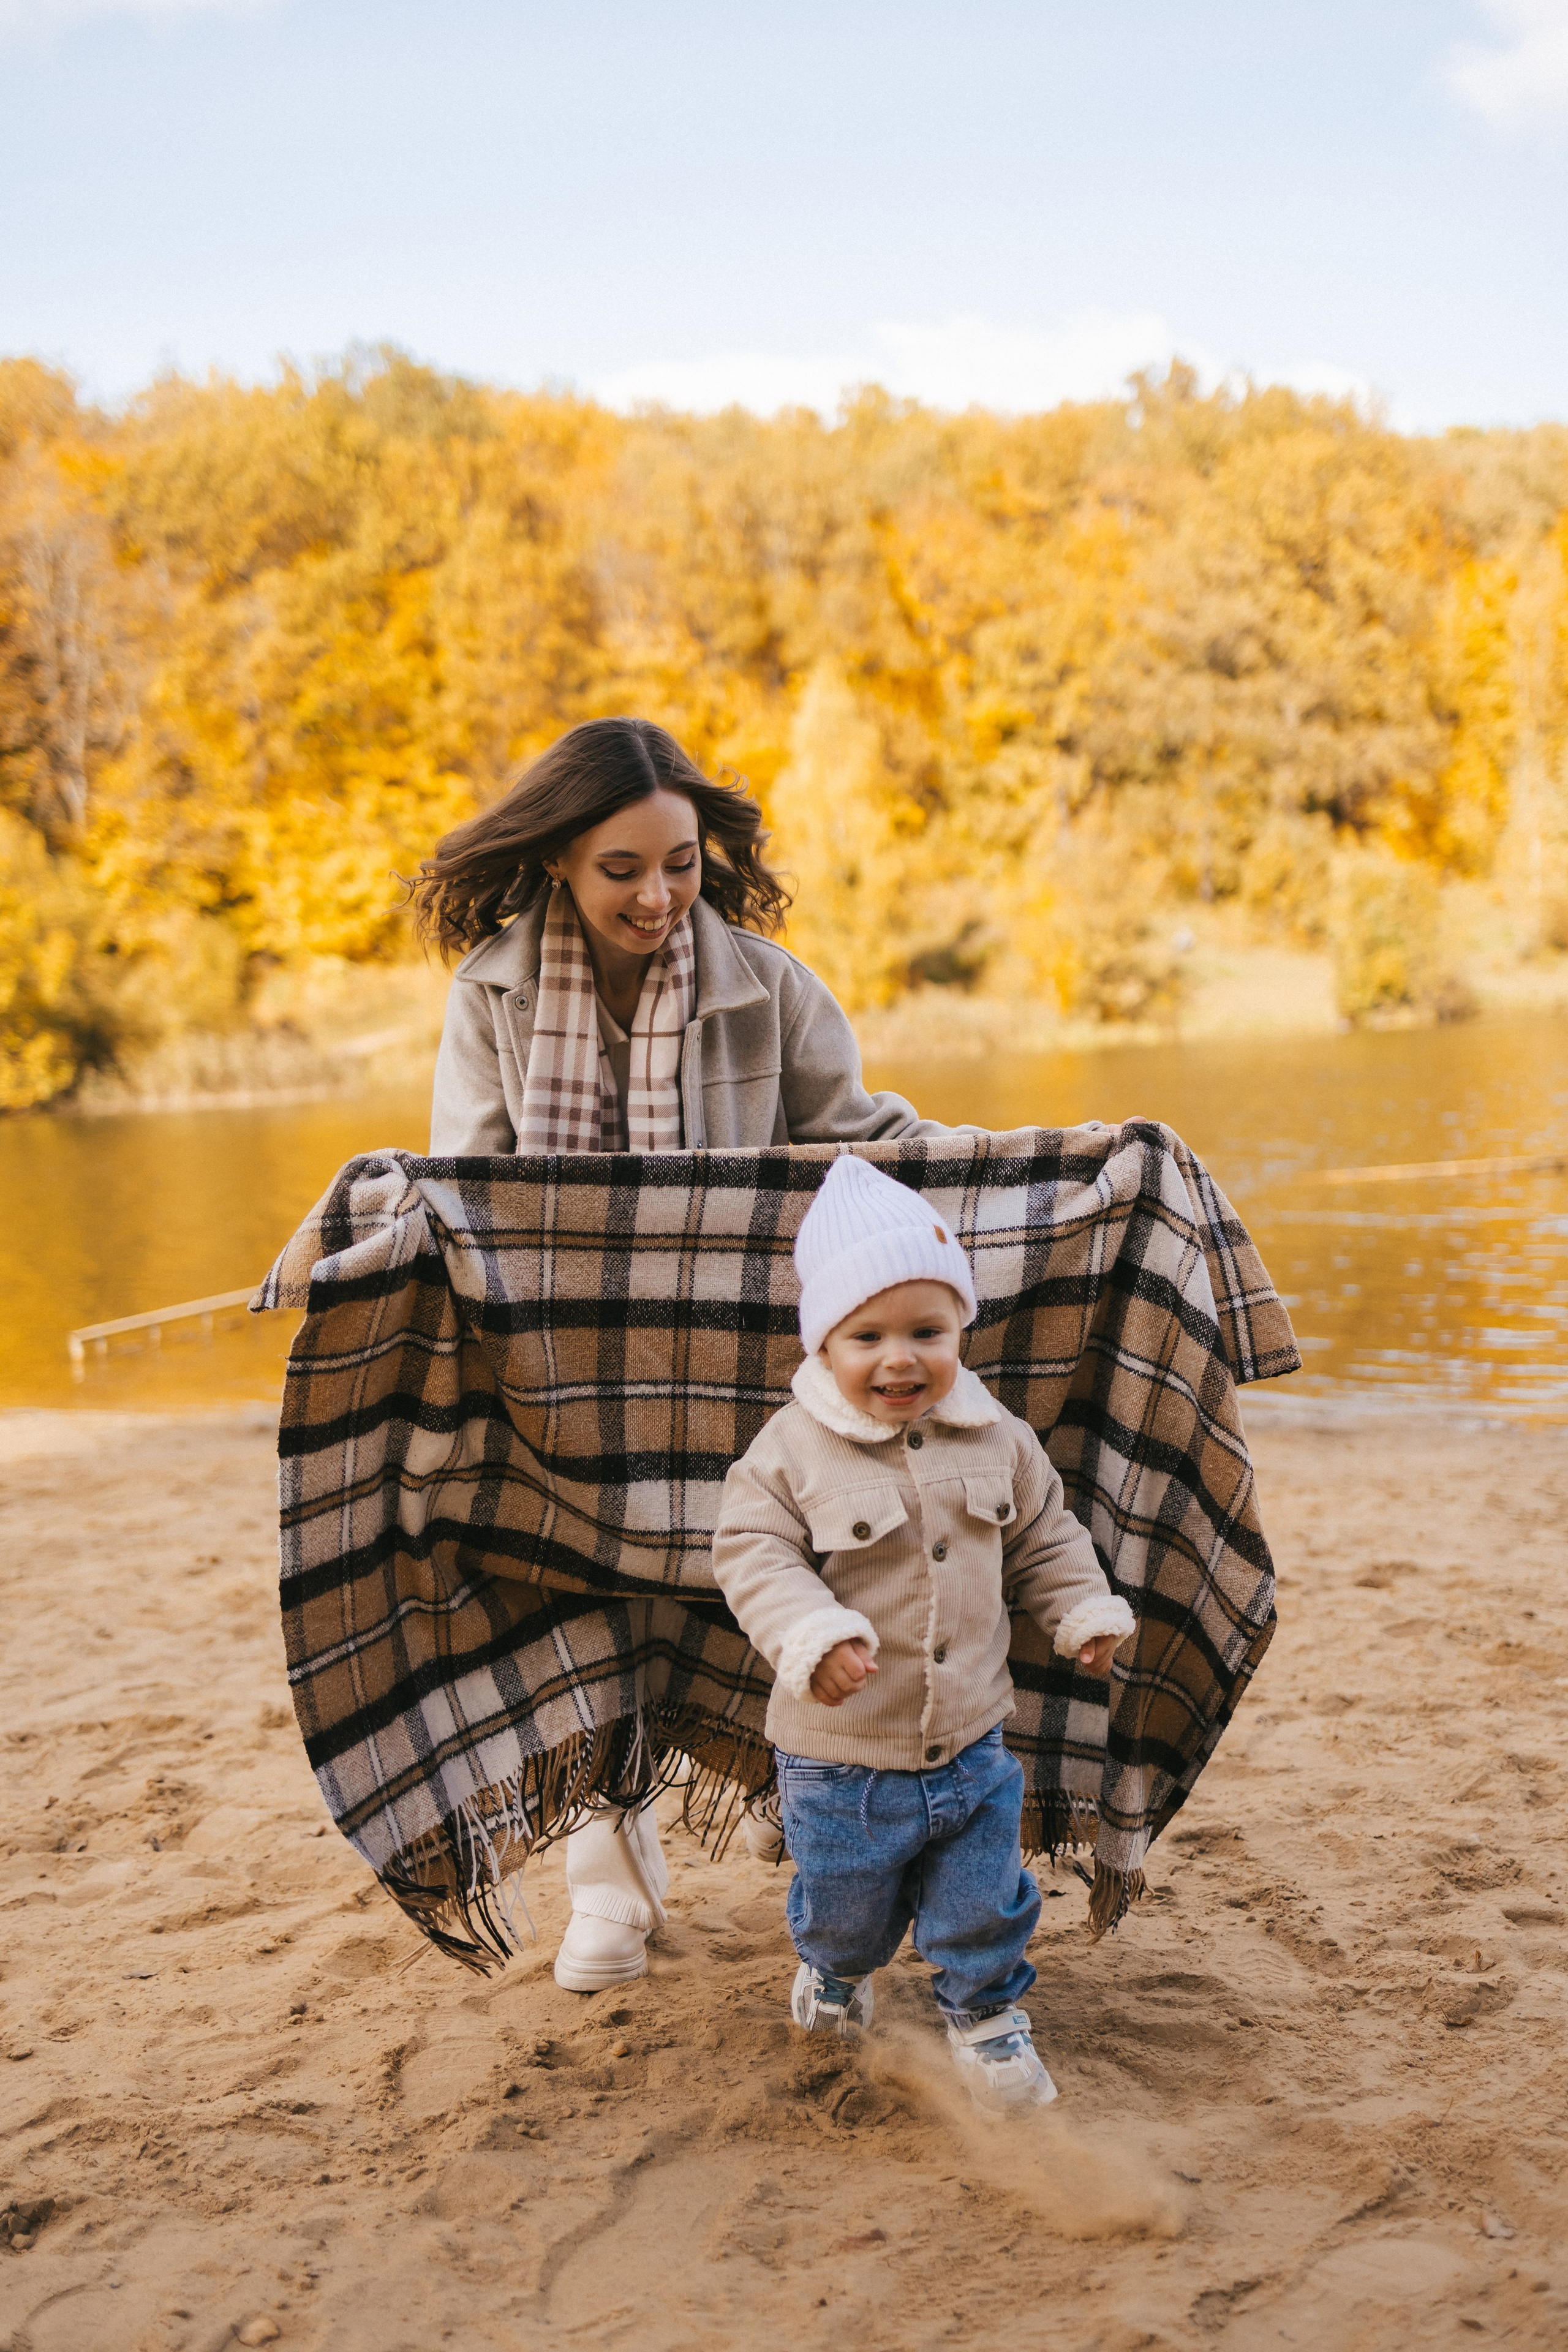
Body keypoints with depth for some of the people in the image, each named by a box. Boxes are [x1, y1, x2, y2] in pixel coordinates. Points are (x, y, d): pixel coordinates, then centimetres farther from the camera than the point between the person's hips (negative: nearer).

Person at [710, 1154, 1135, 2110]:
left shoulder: (995, 1439, -2)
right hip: (840, 1754, -2)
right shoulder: (792, 1451, -15)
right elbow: (754, 1555, -19)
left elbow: (1044, 1535, 12)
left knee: (986, 1899, 11)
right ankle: (836, 1969, 49)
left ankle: (987, 2009, 37)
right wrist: (814, 1635, -33)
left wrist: (1087, 1611, 4)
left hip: (971, 1742, 2)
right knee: (847, 1899, 17)